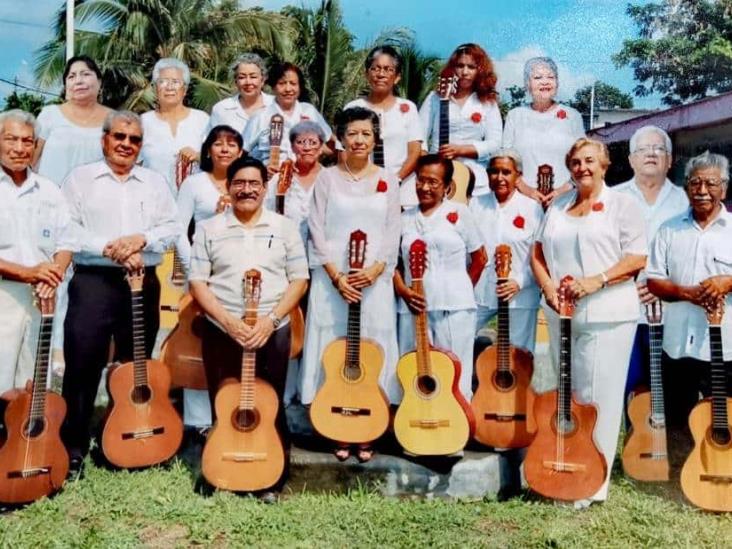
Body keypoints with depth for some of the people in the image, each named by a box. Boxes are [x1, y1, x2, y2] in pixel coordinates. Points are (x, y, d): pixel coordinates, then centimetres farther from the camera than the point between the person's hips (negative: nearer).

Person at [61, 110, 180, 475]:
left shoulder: (155, 182, 14)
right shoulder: (81, 178, 5)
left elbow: (173, 228, 5)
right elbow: (66, 229, -7)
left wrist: (141, 239, -13)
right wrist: (109, 248, -18)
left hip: (143, 283, 3)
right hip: (93, 281, -3)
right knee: (82, 365, -3)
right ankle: (73, 447, 7)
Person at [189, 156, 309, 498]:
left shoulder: (285, 228, 6)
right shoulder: (209, 229, 5)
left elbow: (299, 280, 3)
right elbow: (197, 282, 0)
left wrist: (271, 320, -11)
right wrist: (228, 321, -13)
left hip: (273, 333, 0)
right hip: (221, 332, 0)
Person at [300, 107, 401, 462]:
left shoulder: (387, 180, 10)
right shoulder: (327, 178, 7)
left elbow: (393, 233, 5)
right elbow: (317, 231, 0)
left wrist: (375, 269, -11)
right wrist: (336, 275, -11)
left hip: (374, 280, 1)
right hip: (333, 279, -1)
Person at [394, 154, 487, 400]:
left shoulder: (459, 213, 4)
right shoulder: (405, 219, 12)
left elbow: (480, 258, 8)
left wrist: (461, 290, 5)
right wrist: (402, 290, -4)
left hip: (454, 308, -3)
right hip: (413, 308, 3)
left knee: (454, 378, 2)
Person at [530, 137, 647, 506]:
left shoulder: (622, 205, 1)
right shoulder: (558, 206, 16)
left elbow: (637, 258, -6)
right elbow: (538, 252, 16)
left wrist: (596, 281, -18)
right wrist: (548, 287, -2)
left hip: (607, 316, -5)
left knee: (597, 399, -3)